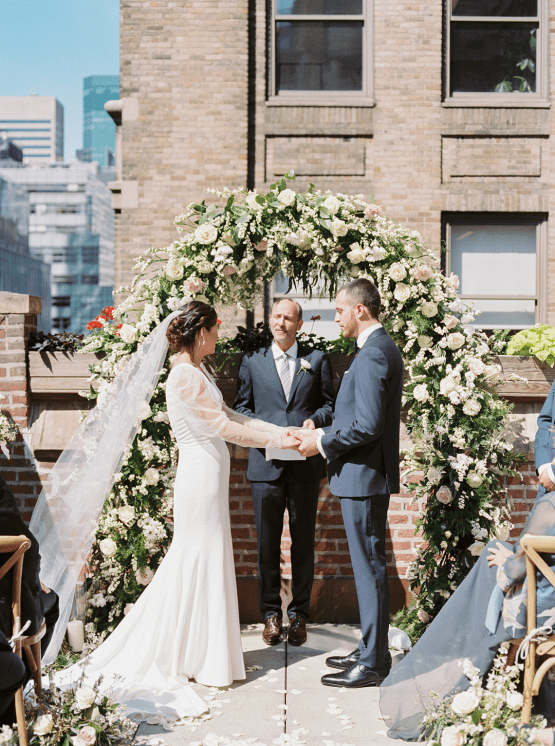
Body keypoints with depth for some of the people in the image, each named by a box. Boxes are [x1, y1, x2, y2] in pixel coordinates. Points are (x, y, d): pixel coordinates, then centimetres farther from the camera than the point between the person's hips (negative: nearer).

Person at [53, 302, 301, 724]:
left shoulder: (196, 373, 13)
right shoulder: (185, 377, -18)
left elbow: (228, 415, 13)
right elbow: (221, 426, -18)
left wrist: (280, 430, 7)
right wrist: (272, 440, -12)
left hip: (207, 477, 10)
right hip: (201, 476, -10)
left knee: (201, 562, 15)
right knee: (202, 563, -1)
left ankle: (194, 653, 26)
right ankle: (206, 660, 11)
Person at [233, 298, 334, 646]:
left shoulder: (318, 359, 10)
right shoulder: (252, 362, 11)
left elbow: (331, 403, 9)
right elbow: (241, 407, 10)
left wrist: (315, 420, -12)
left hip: (305, 464, 0)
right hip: (266, 463, 0)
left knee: (304, 542, 7)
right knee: (267, 542, 5)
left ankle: (299, 614, 18)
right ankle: (271, 613, 17)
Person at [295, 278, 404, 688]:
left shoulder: (373, 354, -19)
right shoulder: (384, 347, 14)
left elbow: (367, 426, -25)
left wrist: (322, 442, -12)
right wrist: (325, 434, 13)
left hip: (363, 474, -11)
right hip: (367, 473, 11)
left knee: (369, 567, -2)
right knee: (369, 565, 16)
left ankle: (372, 664, 8)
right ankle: (371, 650, 27)